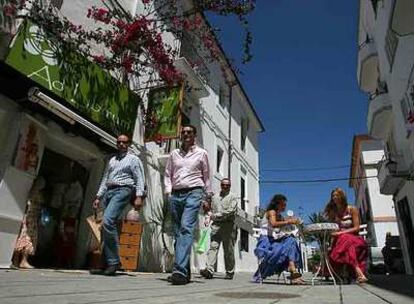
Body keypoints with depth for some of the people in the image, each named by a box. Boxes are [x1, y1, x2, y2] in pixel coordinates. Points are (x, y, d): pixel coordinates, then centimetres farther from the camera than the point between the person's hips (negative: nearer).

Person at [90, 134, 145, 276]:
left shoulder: (133, 159, 7)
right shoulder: (112, 160, 25)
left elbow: (139, 179, -3)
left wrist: (139, 196, -15)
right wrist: (98, 197, 16)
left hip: (123, 191, -7)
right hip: (109, 192, 7)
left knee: (107, 221, -23)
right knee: (108, 225, 3)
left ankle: (113, 262, -17)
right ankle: (108, 263, 8)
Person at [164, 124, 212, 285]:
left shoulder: (201, 153, 10)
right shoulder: (174, 153, 17)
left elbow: (206, 177, 11)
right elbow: (167, 174, 17)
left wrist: (208, 197, 6)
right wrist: (168, 191, 2)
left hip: (193, 193, -4)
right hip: (175, 194, 4)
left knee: (186, 228, -20)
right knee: (178, 232, 5)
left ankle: (180, 270, -26)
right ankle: (185, 271, 16)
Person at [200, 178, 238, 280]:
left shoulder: (232, 197, 7)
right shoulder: (215, 197, 20)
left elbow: (231, 211, -7)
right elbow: (211, 209, 26)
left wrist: (216, 215, -11)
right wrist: (210, 215, 3)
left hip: (228, 225, -3)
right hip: (216, 225, 3)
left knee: (228, 250, 3)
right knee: (213, 246, -10)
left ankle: (230, 272, 14)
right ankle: (209, 270, -17)